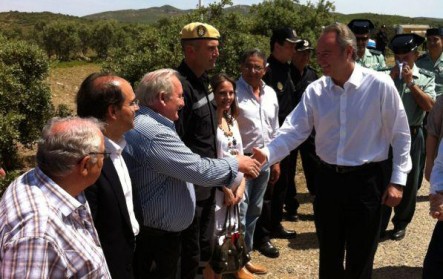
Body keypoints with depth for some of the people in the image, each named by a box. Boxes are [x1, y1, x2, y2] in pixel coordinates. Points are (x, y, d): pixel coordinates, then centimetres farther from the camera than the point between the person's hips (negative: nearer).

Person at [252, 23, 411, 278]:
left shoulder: (379, 85, -12)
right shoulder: (315, 91, -2)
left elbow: (400, 135, -5)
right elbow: (294, 131, -8)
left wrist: (397, 180, -6)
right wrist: (267, 154, -26)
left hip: (367, 180, -3)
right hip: (328, 179, 4)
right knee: (329, 255, 18)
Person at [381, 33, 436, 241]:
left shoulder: (426, 78, 0)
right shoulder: (387, 75, 1)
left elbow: (429, 106, -11)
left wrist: (411, 83, -15)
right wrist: (390, 79, -15)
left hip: (412, 135, 0)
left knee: (409, 182, 10)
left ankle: (401, 224, 26)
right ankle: (379, 223, 18)